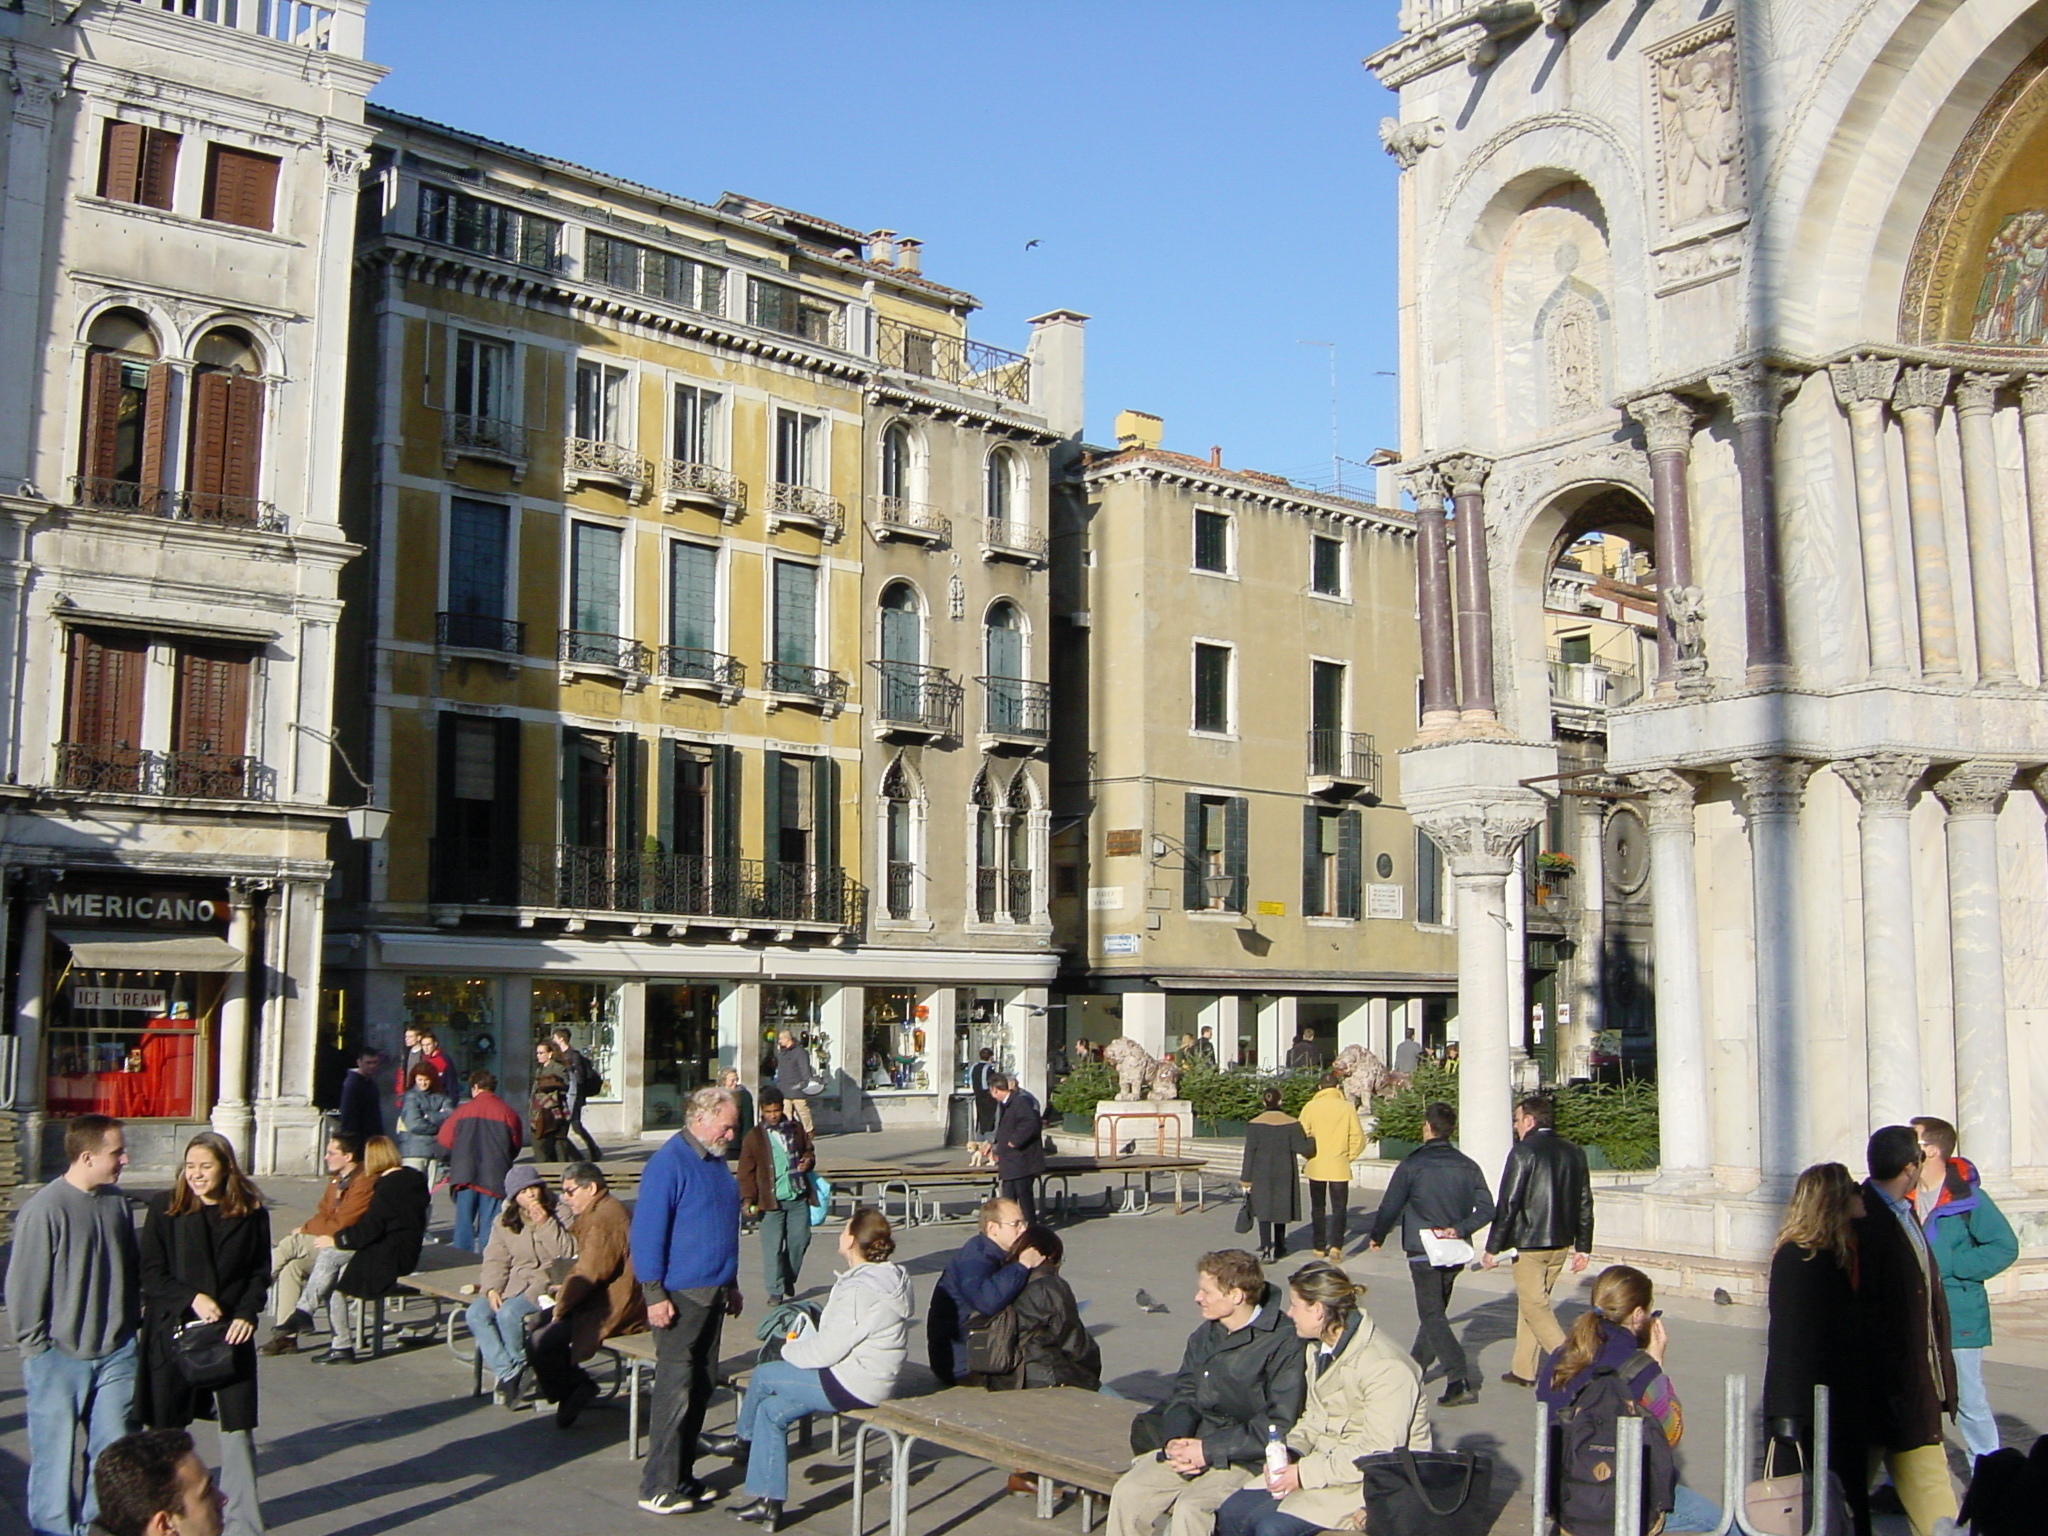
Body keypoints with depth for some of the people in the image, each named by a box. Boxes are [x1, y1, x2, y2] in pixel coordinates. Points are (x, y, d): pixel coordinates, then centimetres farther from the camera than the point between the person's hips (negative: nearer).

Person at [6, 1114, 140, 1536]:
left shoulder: (117, 1202, 4)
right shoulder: (45, 1208, -15)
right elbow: (23, 1284, -10)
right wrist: (36, 1346, -7)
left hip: (115, 1355, 5)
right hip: (59, 1359, -5)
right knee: (55, 1458, 5)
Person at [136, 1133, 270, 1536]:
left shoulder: (250, 1212, 1)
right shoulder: (165, 1208, -2)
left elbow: (260, 1273, 6)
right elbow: (151, 1274, -3)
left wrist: (246, 1314, -10)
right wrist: (192, 1299, -16)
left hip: (231, 1335, 0)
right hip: (173, 1333, 0)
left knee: (238, 1430, 0)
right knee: (167, 1430, 8)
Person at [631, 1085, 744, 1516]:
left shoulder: (715, 1161, 13)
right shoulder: (669, 1162, -15)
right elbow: (647, 1231, -17)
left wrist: (730, 1284, 21)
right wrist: (654, 1295, -20)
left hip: (712, 1293, 9)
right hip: (680, 1295, -9)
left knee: (700, 1387, 12)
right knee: (675, 1390, -6)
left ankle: (682, 1477, 21)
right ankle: (659, 1488, 2)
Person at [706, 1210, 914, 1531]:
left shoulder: (859, 1290, -24)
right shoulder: (891, 1277, 7)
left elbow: (827, 1349, -21)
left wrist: (790, 1350, -3)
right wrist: (804, 1342, 9)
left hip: (851, 1387, -10)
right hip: (871, 1379, 10)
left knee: (763, 1375, 4)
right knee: (771, 1410, 13)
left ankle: (743, 1438, 25)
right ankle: (769, 1502, 23)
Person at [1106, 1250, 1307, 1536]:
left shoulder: (1284, 1341, -14)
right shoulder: (1205, 1335, 11)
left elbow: (1280, 1424, -17)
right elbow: (1183, 1395, 14)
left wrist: (1209, 1449, -17)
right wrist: (1175, 1441, -8)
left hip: (1246, 1457, -7)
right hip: (1194, 1446, 7)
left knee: (1190, 1508, -28)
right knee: (1127, 1493, -10)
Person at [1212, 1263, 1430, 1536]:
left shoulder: (1386, 1368, -21)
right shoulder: (1319, 1349, 8)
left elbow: (1378, 1453, -24)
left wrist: (1304, 1473, -22)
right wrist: (1290, 1451, -5)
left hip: (1364, 1481, -8)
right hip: (1325, 1460, 8)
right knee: (1230, 1513, -7)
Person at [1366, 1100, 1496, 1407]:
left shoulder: (1412, 1165, -11)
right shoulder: (1467, 1166, 3)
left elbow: (1390, 1207, -6)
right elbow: (1486, 1209, -4)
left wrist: (1377, 1237, 9)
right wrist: (1459, 1229, -4)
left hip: (1423, 1251, -6)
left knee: (1432, 1315, -3)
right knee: (1435, 1309, 21)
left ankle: (1461, 1378, -16)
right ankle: (1418, 1363, 36)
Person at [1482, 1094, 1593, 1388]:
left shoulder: (1523, 1152, -14)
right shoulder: (1573, 1152, 7)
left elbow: (1507, 1205, -15)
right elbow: (1585, 1204, 10)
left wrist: (1493, 1248, -9)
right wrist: (1582, 1247, 16)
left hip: (1528, 1243, -7)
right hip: (1560, 1243, 7)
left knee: (1535, 1304, -1)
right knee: (1532, 1300, 17)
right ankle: (1523, 1370, 23)